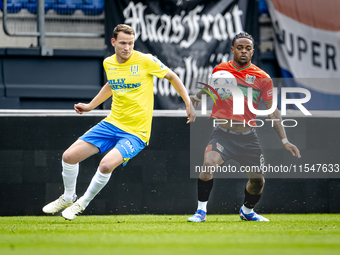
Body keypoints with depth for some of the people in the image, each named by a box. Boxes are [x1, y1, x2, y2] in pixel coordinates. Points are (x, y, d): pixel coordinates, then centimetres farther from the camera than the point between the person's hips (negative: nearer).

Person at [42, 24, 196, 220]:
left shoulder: (145, 60, -13)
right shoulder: (109, 63, 3)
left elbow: (172, 77, 1)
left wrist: (189, 104, -3)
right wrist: (90, 106, 26)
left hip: (136, 132, -5)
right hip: (112, 123, 5)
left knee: (106, 164, -29)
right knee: (69, 156, -4)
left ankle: (82, 204, -3)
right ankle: (68, 198, 24)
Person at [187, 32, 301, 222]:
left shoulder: (263, 78, -3)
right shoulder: (220, 70, 0)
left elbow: (273, 112, 2)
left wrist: (285, 140, -3)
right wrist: (197, 97, -1)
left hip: (248, 137, 1)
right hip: (223, 134, -1)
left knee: (258, 180, 5)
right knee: (209, 164, -27)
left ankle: (247, 211, 36)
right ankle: (201, 210, -12)